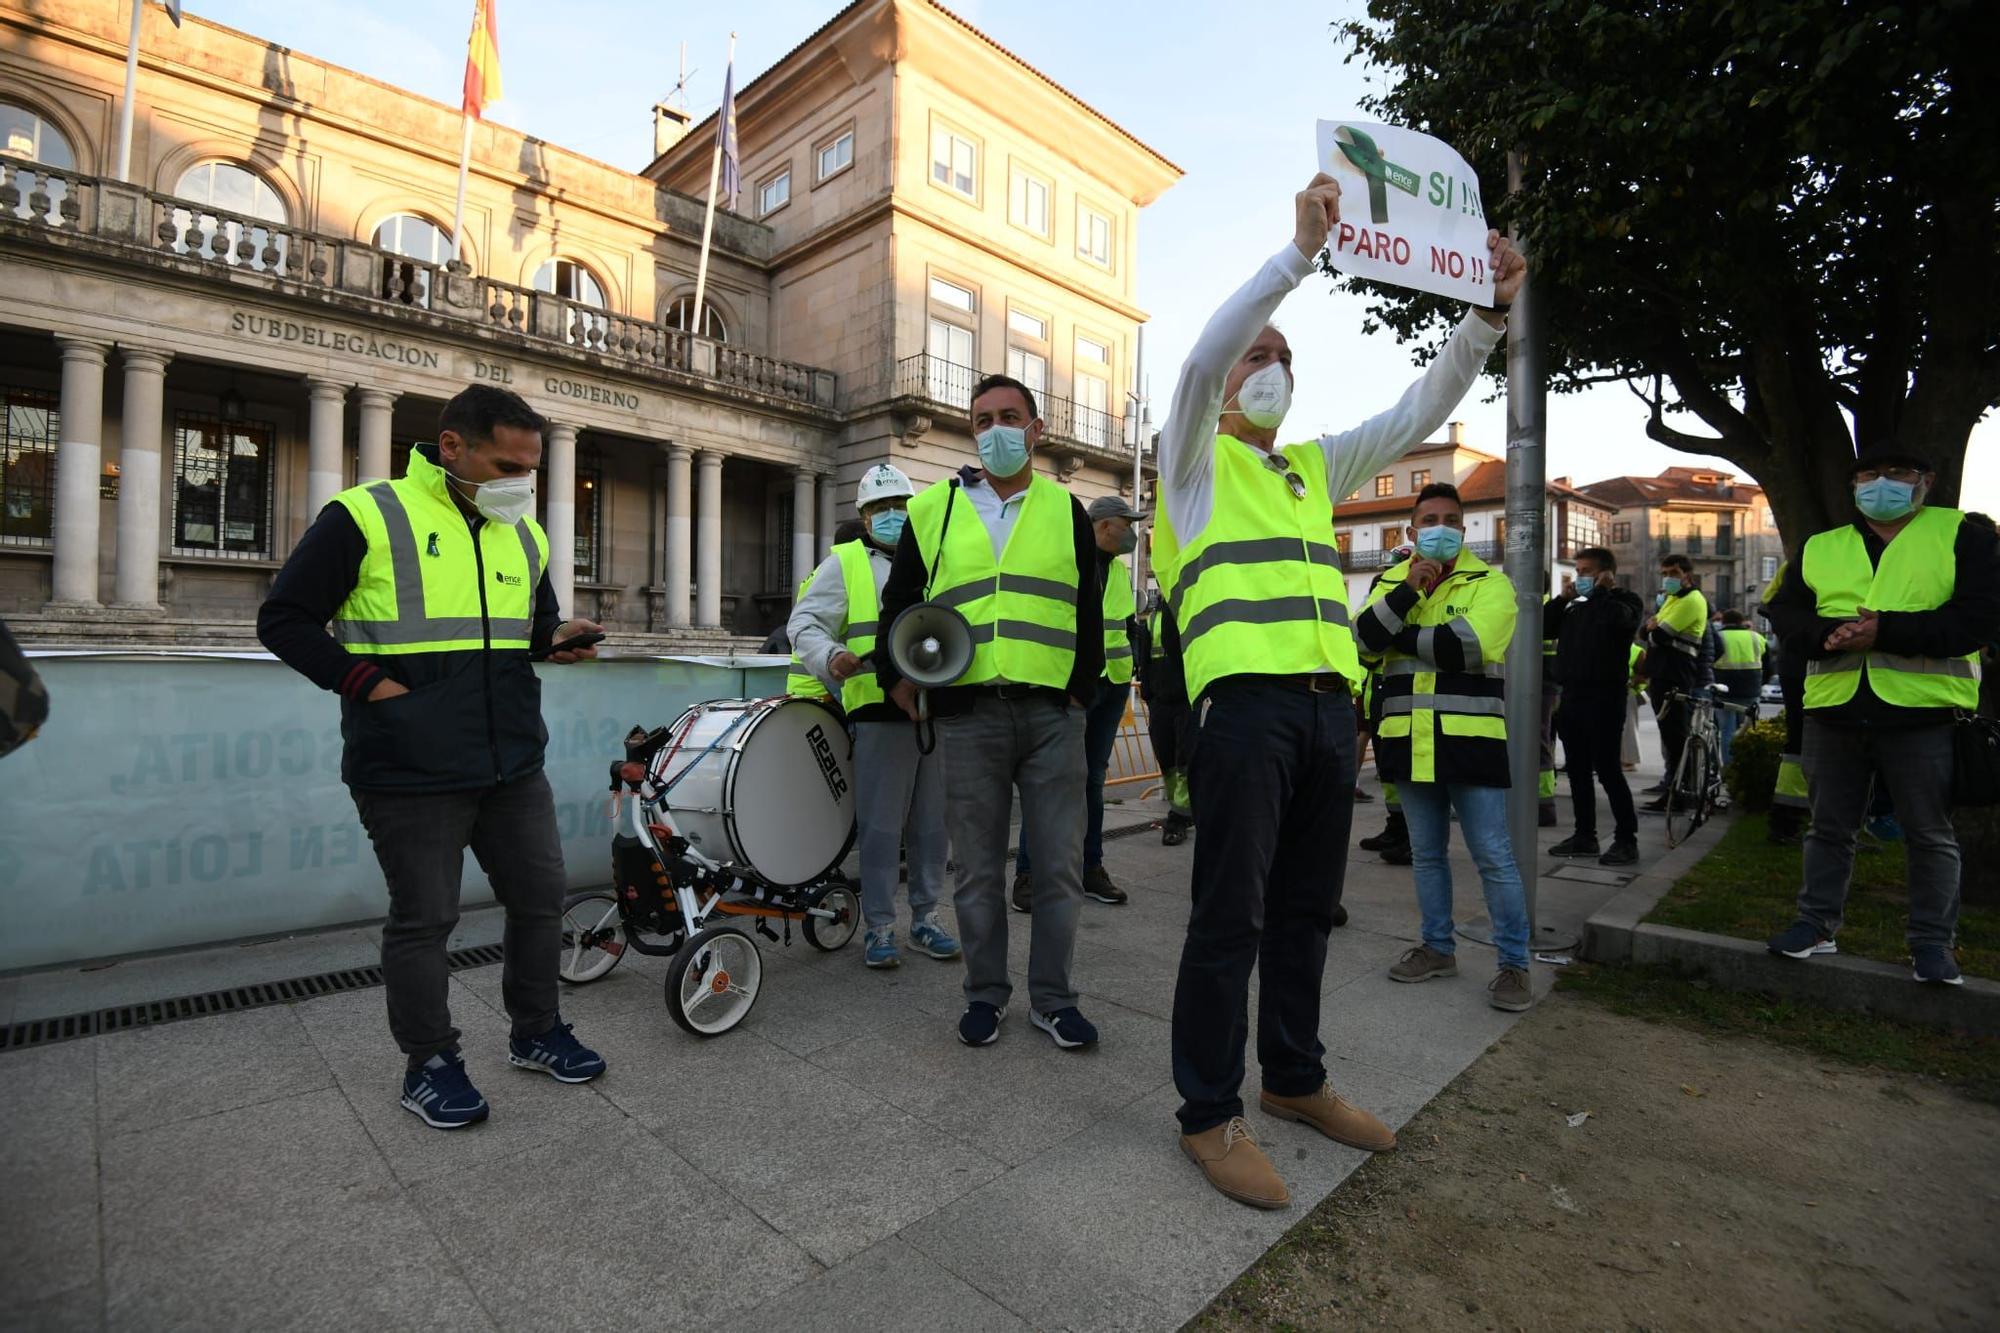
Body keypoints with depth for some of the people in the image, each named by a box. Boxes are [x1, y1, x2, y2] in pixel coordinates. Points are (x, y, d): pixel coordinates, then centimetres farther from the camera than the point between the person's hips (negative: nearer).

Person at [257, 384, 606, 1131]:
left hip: (514, 765, 6)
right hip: (411, 774, -5)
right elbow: (285, 620, -4)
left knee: (541, 898, 12)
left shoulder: (524, 534, 10)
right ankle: (429, 1065, 26)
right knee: (423, 920, 7)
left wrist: (556, 641, -1)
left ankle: (537, 1033, 31)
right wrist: (369, 684, -14)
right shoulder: (366, 516, -7)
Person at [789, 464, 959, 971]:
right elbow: (805, 622, -1)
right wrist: (830, 657, -21)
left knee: (933, 824, 11)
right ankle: (879, 927, 15)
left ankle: (926, 916, 25)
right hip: (879, 712, -4)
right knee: (881, 827, 1)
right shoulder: (844, 563, 8)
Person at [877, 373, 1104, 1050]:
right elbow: (898, 601, 17)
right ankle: (985, 994, 25)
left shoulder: (1067, 511, 12)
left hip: (1052, 715, 1)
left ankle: (1052, 997, 22)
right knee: (978, 869, 8)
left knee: (1060, 864, 5)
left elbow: (1089, 613, 13)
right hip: (967, 716, 0)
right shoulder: (933, 508, 10)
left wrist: (1081, 689, 6)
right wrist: (896, 679, 10)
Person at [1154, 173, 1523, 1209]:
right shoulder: (1196, 457, 8)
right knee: (1229, 917, -3)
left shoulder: (1315, 467, 25)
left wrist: (1486, 314, 11)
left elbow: (1417, 412, 22)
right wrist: (1300, 250, -14)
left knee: (1305, 910, 14)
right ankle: (1209, 1114, 11)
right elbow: (1203, 356, -10)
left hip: (1330, 706, 7)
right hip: (1245, 704, -6)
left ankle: (1294, 1077, 31)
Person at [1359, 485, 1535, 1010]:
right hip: (1409, 740, 4)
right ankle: (1438, 947, 29)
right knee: (1426, 853, 15)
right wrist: (1408, 591, -18)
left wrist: (1399, 636, -9)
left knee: (1493, 856, 0)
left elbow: (1469, 647, -19)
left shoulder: (1489, 583, -1)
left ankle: (1514, 962, 14)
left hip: (1469, 739, -4)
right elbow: (1362, 638, -7)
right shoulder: (1391, 583, 11)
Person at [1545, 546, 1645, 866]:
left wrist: (1600, 590, -6)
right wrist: (1563, 598, 5)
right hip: (1572, 695, 7)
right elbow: (1543, 628, 13)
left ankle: (1626, 839, 1)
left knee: (1607, 768, -8)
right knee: (1578, 769, 9)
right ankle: (1585, 835, 17)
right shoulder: (1576, 607, 21)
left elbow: (1618, 617, -21)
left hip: (1605, 697, -7)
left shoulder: (1626, 601, 2)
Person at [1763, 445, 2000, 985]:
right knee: (1829, 826, 12)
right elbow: (1785, 614, 5)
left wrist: (1886, 631, -22)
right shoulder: (1820, 548, 12)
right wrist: (1829, 634, -16)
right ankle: (1817, 924, 23)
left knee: (1930, 834, 7)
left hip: (1922, 712, -3)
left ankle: (1932, 941, 20)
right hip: (1834, 711, 3)